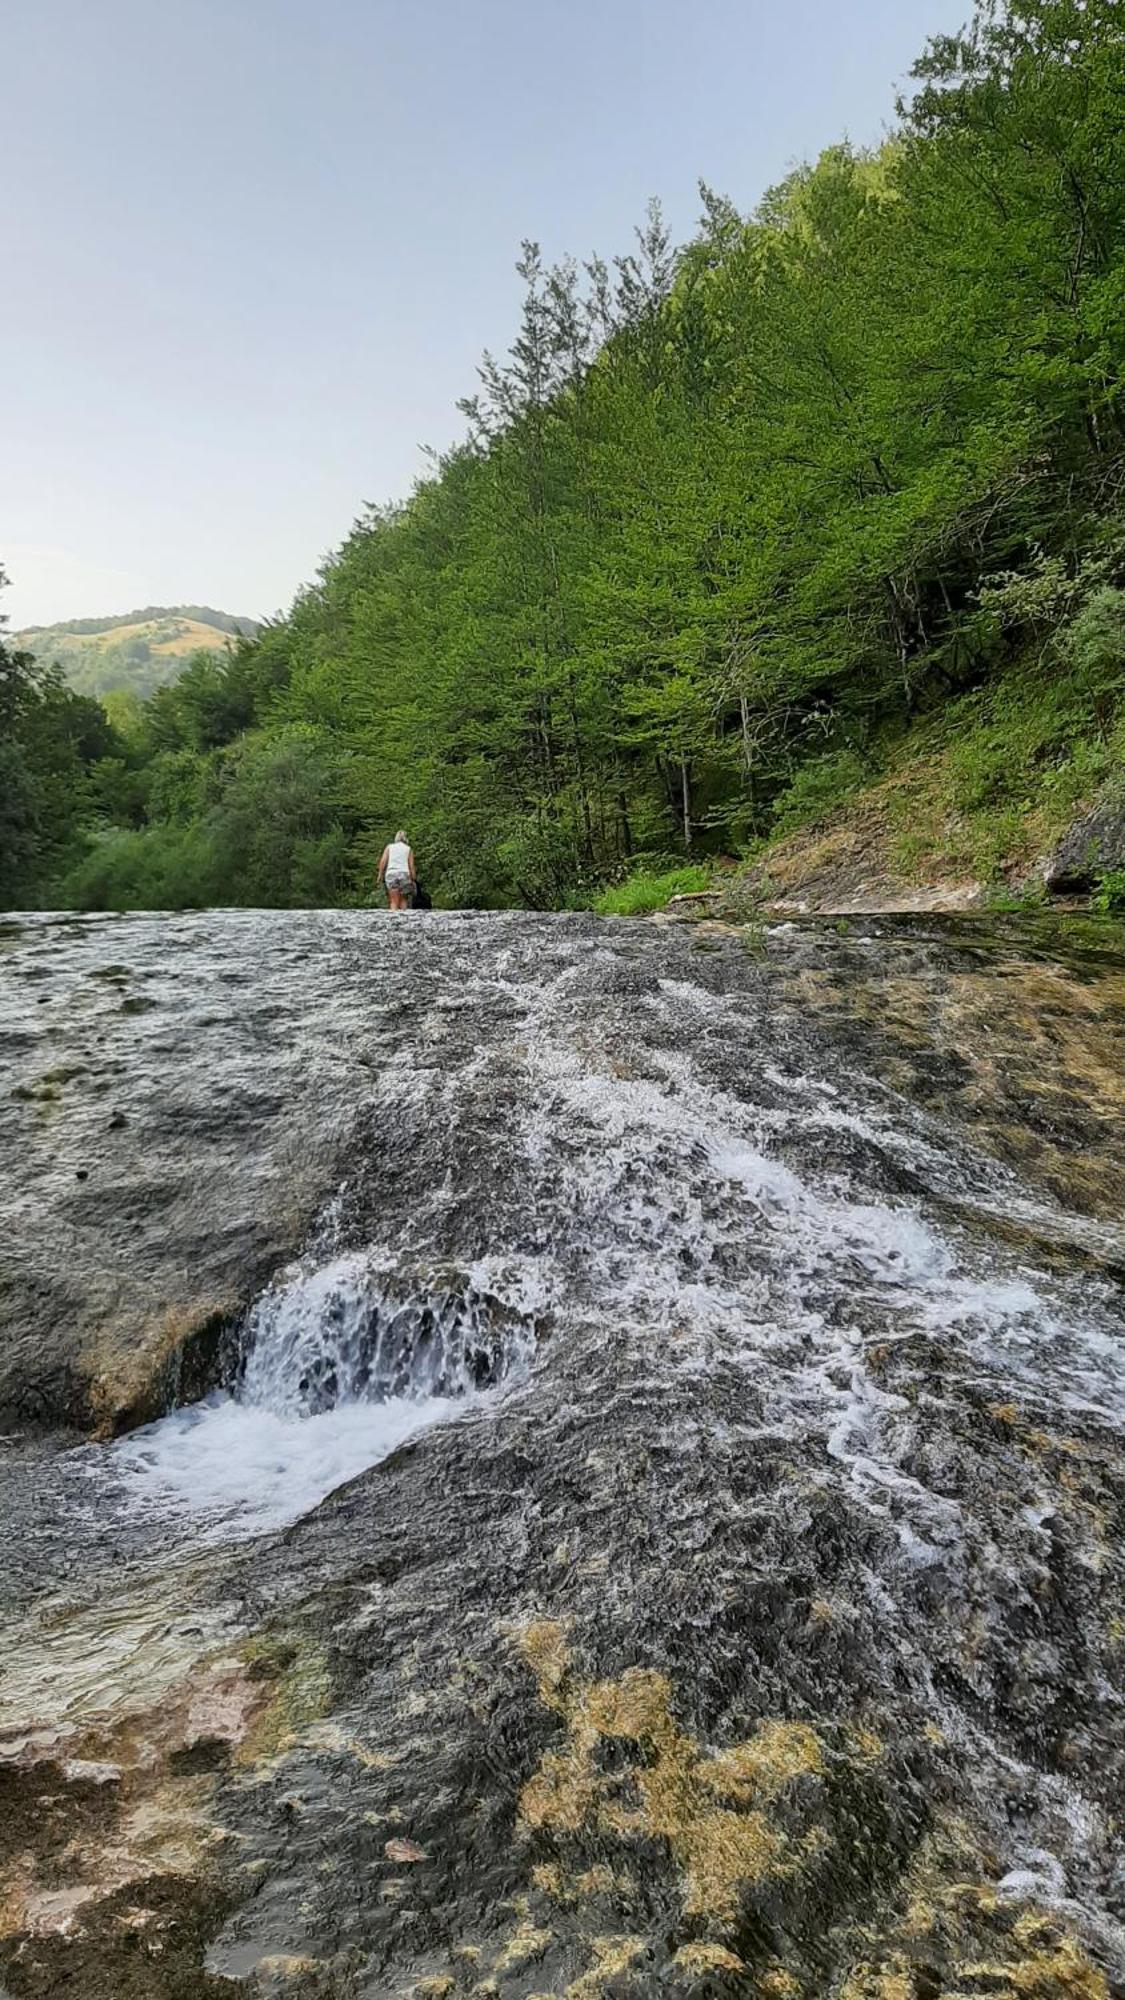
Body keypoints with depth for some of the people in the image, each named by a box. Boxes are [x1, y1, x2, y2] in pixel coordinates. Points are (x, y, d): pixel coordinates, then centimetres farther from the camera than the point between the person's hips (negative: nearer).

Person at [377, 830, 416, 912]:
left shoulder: (389, 846, 14)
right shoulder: (409, 849, 12)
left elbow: (383, 861, 2)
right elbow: (411, 865, 6)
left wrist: (380, 874, 6)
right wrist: (413, 879, 9)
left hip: (391, 874, 0)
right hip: (404, 874, 0)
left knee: (394, 901, 0)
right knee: (403, 900, 10)